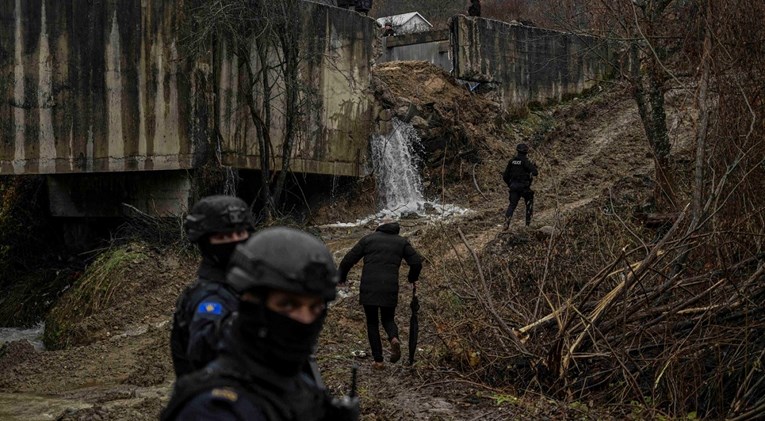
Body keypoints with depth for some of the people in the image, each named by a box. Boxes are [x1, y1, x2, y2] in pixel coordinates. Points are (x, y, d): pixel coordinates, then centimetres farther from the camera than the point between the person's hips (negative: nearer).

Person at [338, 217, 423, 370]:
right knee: (388, 319, 19)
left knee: (372, 323, 13)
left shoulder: (368, 239, 9)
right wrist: (412, 279, 25)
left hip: (368, 289, -1)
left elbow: (348, 260, 5)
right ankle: (394, 339, -14)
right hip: (390, 289, 1)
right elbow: (416, 263, 5)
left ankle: (378, 360, 8)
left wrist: (341, 277, 21)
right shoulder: (402, 242, 12)